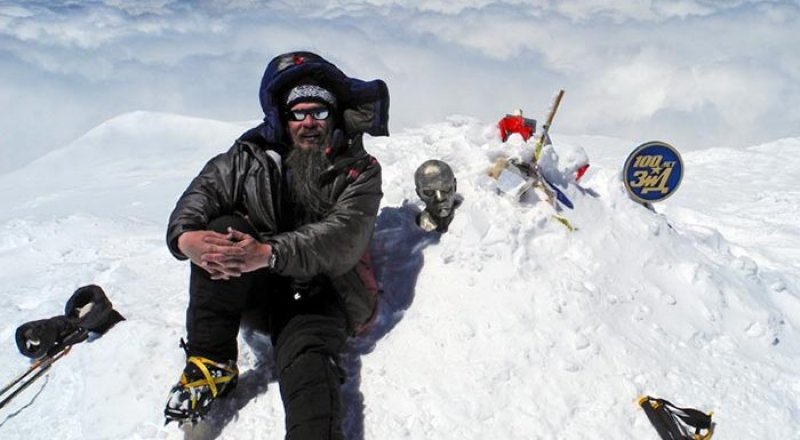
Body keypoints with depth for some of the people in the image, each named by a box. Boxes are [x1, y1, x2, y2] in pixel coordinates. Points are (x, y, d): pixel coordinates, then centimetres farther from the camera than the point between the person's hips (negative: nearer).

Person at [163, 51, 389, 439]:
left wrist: (269, 253, -33)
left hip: (316, 293, -2)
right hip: (252, 284, 3)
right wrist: (185, 237, -30)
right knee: (223, 230, -26)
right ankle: (211, 363, -21)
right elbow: (201, 194, -4)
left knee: (308, 362, -30)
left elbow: (343, 239, -17)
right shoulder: (251, 156, 7)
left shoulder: (358, 170, -1)